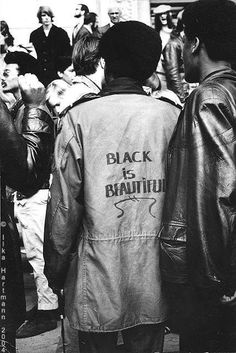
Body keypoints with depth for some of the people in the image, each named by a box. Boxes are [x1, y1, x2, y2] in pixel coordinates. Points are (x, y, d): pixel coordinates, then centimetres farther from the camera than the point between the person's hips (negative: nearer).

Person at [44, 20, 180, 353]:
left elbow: (64, 203, -8)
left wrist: (55, 267, 5)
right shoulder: (172, 116, -4)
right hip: (155, 275, 2)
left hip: (98, 274, -2)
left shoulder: (80, 118, -10)